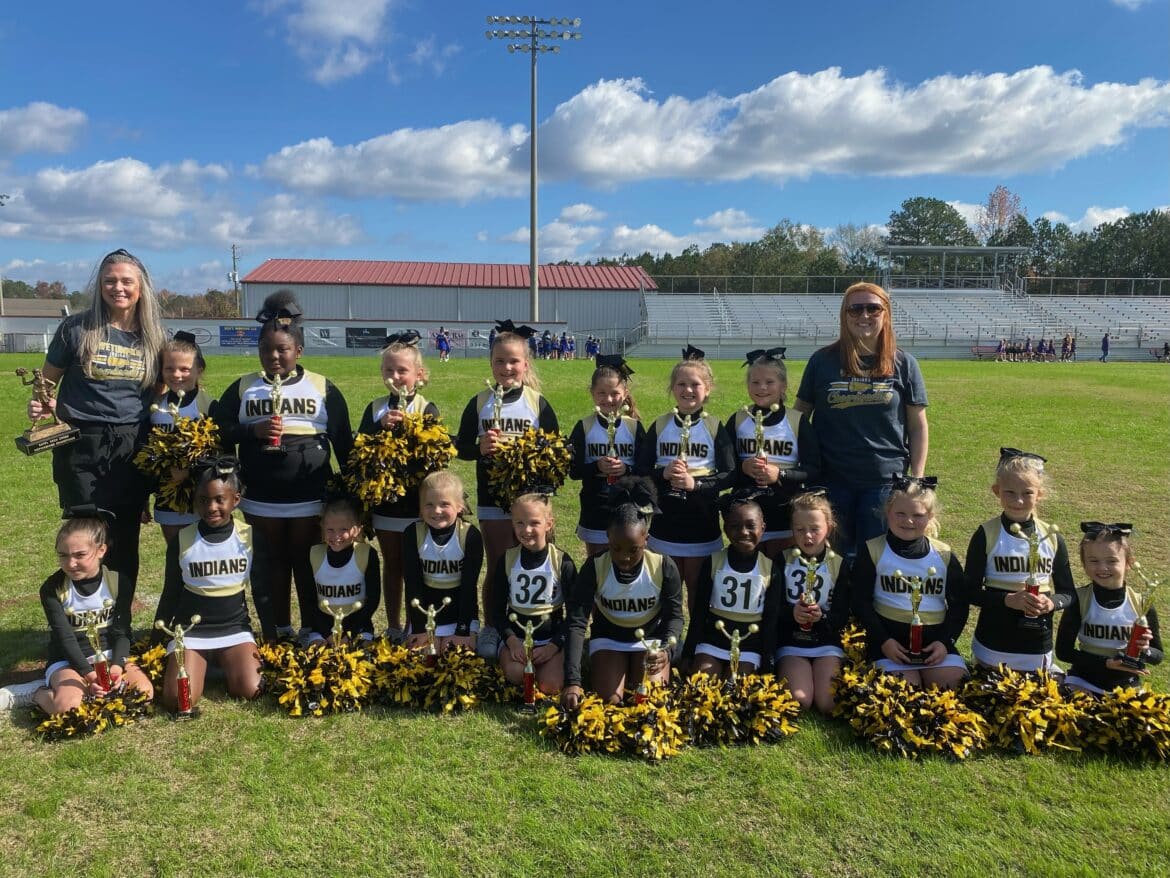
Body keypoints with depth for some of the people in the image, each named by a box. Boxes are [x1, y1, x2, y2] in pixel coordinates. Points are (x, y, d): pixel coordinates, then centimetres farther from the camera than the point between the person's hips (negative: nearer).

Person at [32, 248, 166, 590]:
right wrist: (42, 404, -16)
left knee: (125, 542, 10)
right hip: (82, 446, -2)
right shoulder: (76, 328, -3)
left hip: (133, 448, 2)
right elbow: (47, 380, 6)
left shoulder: (152, 335, 5)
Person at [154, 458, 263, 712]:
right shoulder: (182, 540, -4)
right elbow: (170, 595, 7)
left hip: (235, 629, 0)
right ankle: (201, 666, 13)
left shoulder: (249, 537, -4)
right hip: (190, 631, 0)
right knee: (178, 700, -20)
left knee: (250, 691, -21)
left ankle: (223, 666, 12)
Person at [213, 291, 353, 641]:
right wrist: (252, 431, -14)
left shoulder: (322, 388, 1)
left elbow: (343, 441, 3)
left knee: (307, 564, 8)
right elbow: (218, 432, 3)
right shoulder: (243, 388, 4)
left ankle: (311, 632, 19)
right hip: (261, 500, 2)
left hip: (310, 498, -2)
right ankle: (279, 631, 25)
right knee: (272, 563, 13)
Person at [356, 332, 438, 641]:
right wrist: (382, 426, -19)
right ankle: (393, 627, 27)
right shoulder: (375, 409, 5)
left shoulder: (427, 409, -4)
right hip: (384, 497, 3)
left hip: (417, 500, -3)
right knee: (391, 565, 15)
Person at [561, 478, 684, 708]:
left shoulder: (664, 567, -24)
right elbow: (577, 623, -26)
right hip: (608, 637, 0)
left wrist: (667, 649, -36)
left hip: (651, 637, 0)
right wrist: (572, 681, -36)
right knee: (609, 699, -17)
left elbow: (674, 616, -13)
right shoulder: (594, 568, -25)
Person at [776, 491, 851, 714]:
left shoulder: (839, 564, 2)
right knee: (798, 701, -22)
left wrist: (822, 616, -25)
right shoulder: (783, 561, 1)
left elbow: (842, 617, -2)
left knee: (828, 704, -17)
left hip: (827, 642, 1)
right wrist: (791, 613, -24)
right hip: (791, 642, -1)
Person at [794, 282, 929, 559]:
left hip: (885, 481, 0)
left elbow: (918, 426, 4)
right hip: (831, 481, 0)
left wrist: (917, 479, 0)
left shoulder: (903, 364, 2)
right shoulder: (823, 361, 1)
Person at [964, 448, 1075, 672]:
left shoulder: (1052, 538, -1)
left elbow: (1069, 593, 5)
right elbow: (970, 590, -8)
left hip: (1038, 648, 2)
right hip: (992, 645, -2)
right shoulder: (986, 535, -9)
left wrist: (1051, 603, -16)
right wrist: (1008, 599, -22)